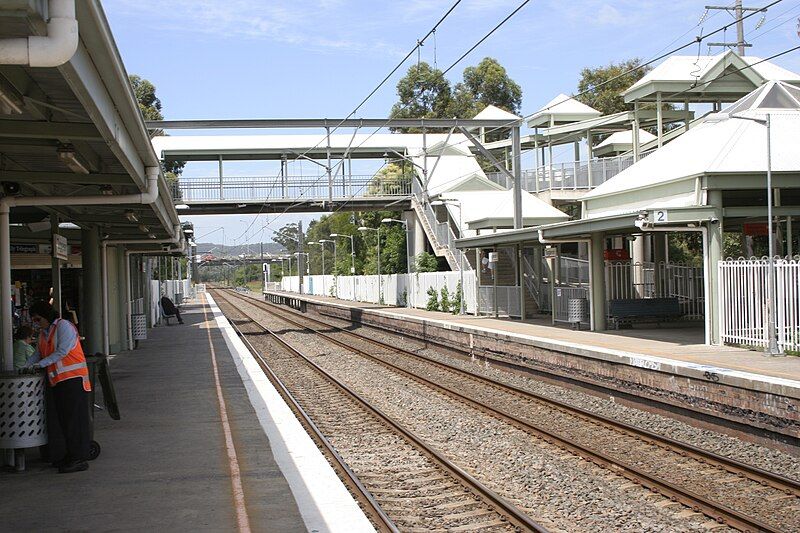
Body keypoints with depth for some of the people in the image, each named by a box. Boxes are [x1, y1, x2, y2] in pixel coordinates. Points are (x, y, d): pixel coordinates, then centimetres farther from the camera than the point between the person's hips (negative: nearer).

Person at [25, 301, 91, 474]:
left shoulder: (64, 326, -9)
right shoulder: (43, 332, 18)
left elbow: (62, 351, -16)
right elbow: (38, 353, 20)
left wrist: (40, 364, -15)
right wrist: (26, 366, 4)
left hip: (73, 378, -9)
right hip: (57, 380, 9)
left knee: (75, 418, -9)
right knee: (64, 419, 11)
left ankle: (79, 459, -9)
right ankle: (71, 455, 18)